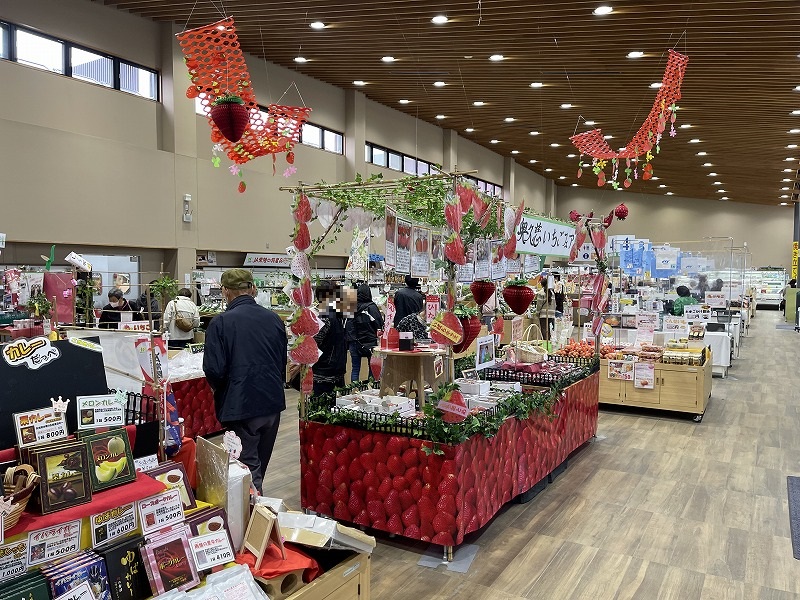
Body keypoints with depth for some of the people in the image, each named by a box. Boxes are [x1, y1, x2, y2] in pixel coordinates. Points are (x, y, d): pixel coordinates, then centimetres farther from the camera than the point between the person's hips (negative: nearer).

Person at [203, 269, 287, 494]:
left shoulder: (221, 322, -12)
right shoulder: (274, 319, 3)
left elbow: (214, 369, -14)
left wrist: (221, 391, 6)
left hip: (241, 405, -5)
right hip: (273, 402, 6)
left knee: (248, 469, 3)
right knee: (261, 465, 22)